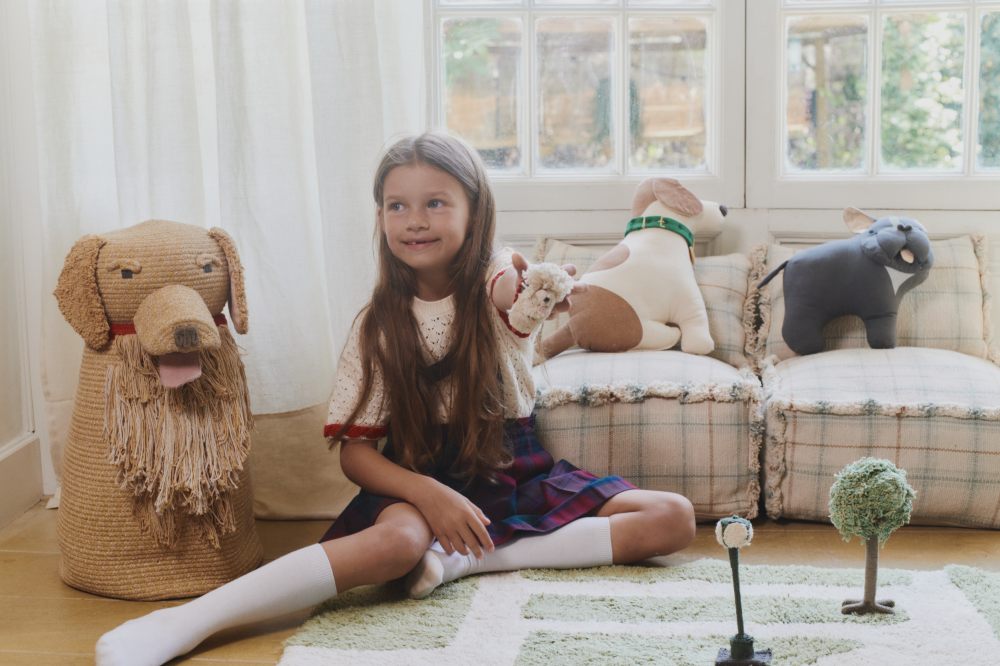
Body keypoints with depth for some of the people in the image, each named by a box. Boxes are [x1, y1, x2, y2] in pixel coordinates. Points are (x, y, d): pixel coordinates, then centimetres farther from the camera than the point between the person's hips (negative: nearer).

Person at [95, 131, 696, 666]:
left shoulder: (494, 282, -7)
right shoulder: (380, 326, -5)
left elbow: (514, 292, -34)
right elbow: (354, 450, -6)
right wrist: (427, 493, -25)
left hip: (516, 470, 2)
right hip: (423, 477, -2)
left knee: (675, 517, -17)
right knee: (399, 540, -38)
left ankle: (470, 559, -25)